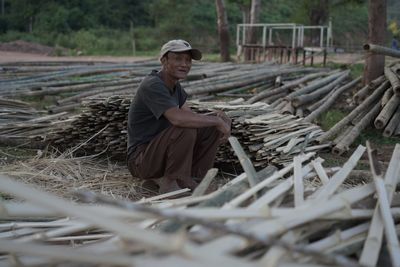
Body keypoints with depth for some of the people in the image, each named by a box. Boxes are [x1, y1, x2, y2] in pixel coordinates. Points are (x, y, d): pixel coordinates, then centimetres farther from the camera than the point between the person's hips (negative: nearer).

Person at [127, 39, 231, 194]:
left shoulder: (175, 85, 8)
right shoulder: (152, 86, -22)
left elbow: (190, 116, 5)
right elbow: (178, 118, -36)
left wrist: (218, 118, -14)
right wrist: (217, 121, -25)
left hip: (161, 151, 9)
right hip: (140, 160, -9)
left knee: (211, 128, -1)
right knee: (186, 129, -31)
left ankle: (187, 178, 2)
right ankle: (169, 183, -15)